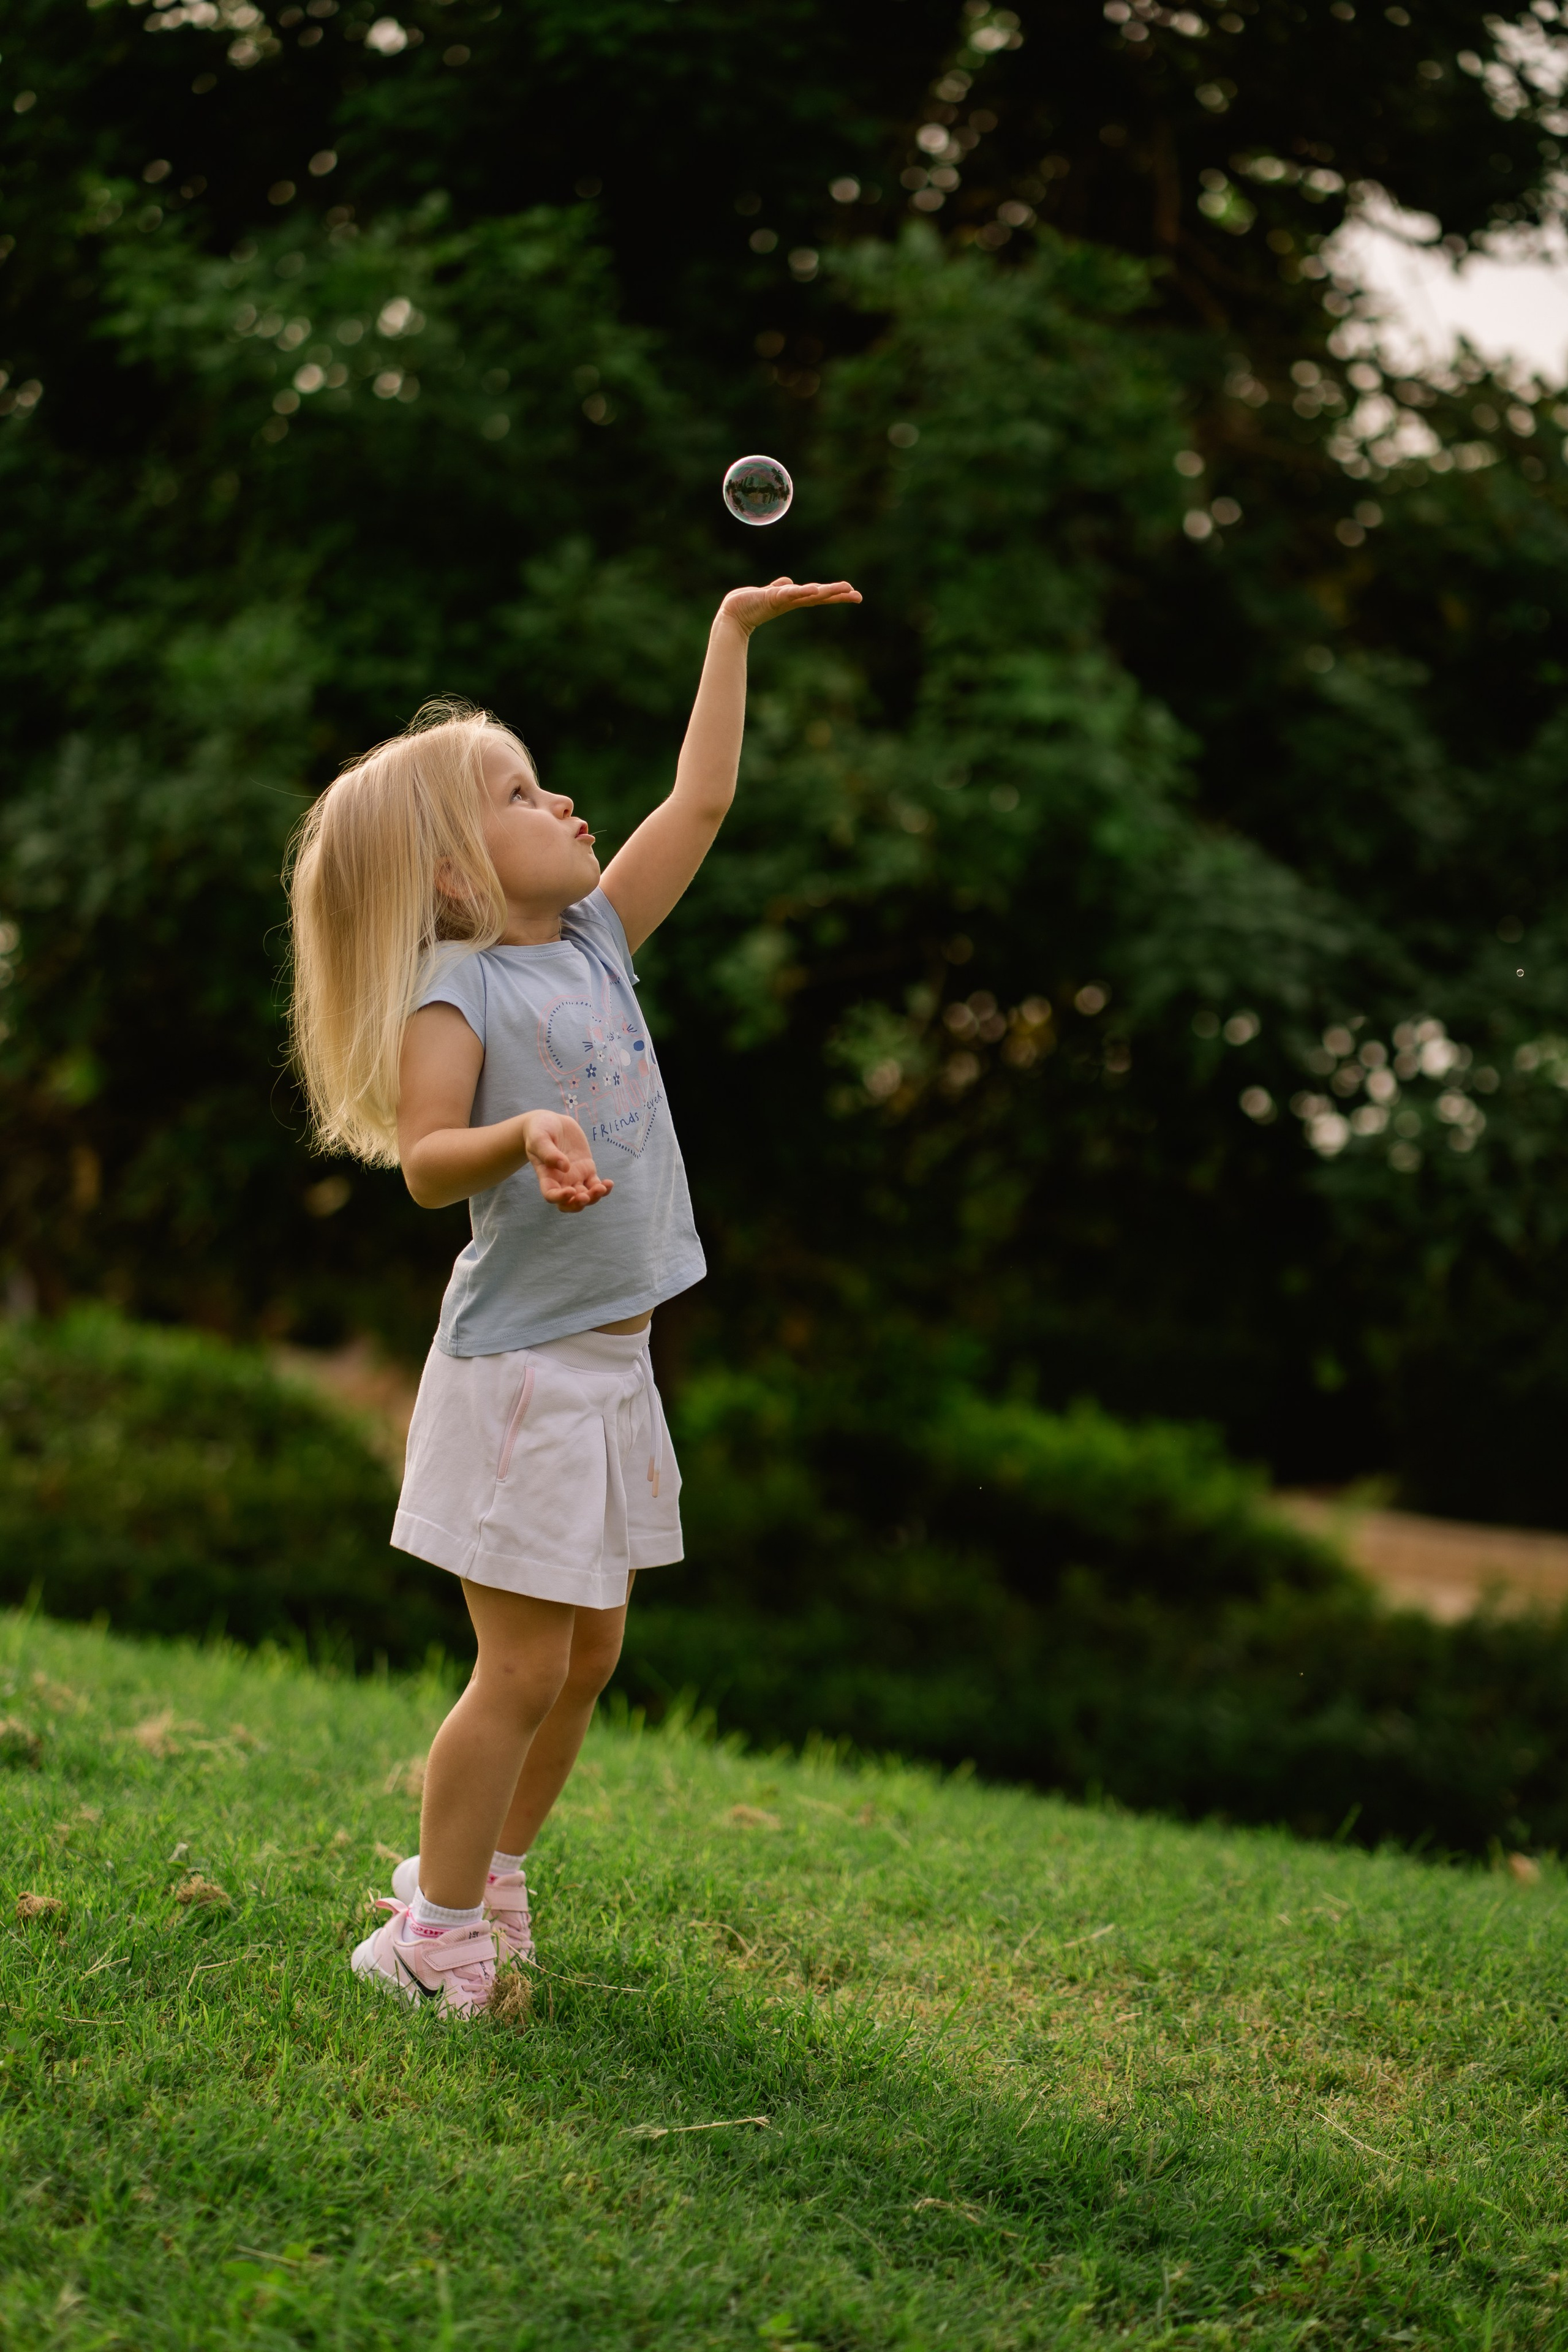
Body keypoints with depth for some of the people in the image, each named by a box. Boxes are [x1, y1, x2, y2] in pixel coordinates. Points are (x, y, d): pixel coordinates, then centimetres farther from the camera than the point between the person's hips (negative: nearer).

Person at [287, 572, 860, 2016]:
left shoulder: (595, 941, 10)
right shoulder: (455, 990, -11)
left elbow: (699, 805, 16)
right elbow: (425, 1162, -21)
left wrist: (735, 631, 18)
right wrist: (526, 1133, -41)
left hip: (613, 1366, 8)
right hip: (520, 1372, -8)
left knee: (589, 1654, 13)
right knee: (523, 1666, -4)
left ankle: (493, 1876, 28)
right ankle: (434, 1929, 8)